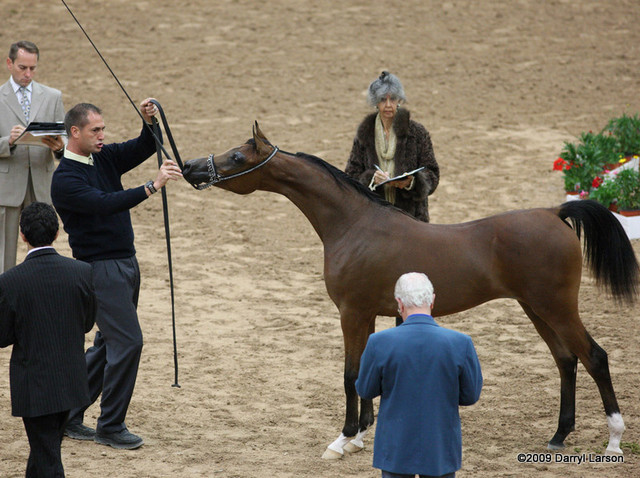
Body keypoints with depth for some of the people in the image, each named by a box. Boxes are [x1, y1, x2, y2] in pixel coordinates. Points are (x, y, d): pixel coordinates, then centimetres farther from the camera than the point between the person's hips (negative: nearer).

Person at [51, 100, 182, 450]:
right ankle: (110, 427, 1)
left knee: (110, 343, 14)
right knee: (127, 341, -10)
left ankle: (68, 415, 23)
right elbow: (104, 203, -31)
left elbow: (143, 148, 5)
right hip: (101, 268, -9)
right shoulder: (65, 179, -17)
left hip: (126, 263, 9)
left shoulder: (105, 158, 7)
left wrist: (150, 123, -16)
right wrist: (152, 186, -38)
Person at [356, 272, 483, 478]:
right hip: (441, 448, 0)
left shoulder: (379, 343, -16)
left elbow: (365, 391, -2)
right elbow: (471, 395, -4)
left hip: (396, 449, 0)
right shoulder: (461, 344, -15)